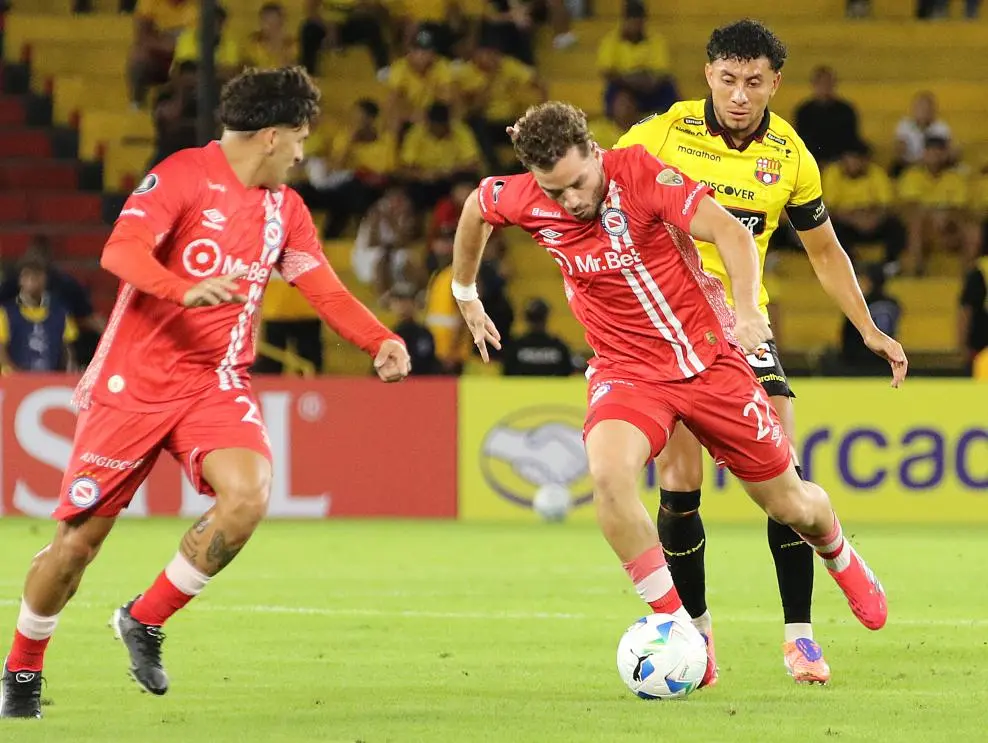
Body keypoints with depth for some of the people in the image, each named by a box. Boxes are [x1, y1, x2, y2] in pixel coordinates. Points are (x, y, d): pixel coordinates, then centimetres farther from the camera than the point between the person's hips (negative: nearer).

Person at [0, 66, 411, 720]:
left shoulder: (285, 208, 11)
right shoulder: (183, 176, -10)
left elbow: (326, 290, 12)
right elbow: (120, 251, -22)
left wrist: (380, 340, -6)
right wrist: (185, 292, -40)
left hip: (217, 384, 5)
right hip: (134, 384, -5)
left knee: (248, 495, -24)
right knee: (79, 538, -1)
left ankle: (145, 622, -3)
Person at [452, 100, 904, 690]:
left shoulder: (641, 173, -21)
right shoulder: (522, 200, -12)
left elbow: (730, 231, -27)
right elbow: (475, 209, 12)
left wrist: (746, 308, -42)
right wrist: (465, 293, 22)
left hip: (709, 355, -1)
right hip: (626, 369, 1)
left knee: (790, 504, 9)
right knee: (608, 471, -32)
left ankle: (845, 564, 47)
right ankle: (681, 630, -20)